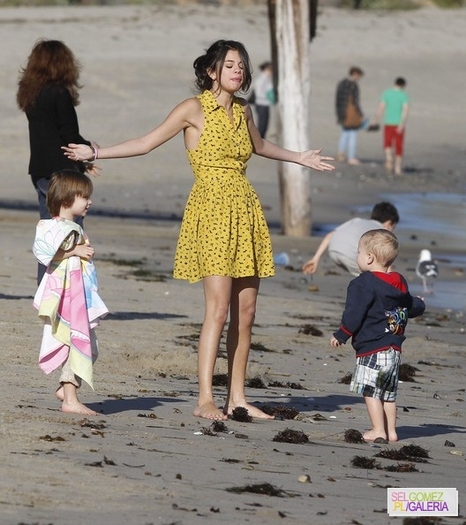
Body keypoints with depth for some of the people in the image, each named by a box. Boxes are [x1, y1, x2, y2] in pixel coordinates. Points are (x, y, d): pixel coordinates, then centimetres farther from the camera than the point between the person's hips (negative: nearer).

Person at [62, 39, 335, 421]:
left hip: (245, 211, 6)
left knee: (246, 311, 3)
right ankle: (205, 399, -12)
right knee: (219, 307, -14)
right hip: (212, 209, -6)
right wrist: (95, 153, -9)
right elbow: (148, 142, -3)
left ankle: (237, 397, 8)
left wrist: (299, 158, 47)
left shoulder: (243, 110, 14)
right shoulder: (194, 109, -4)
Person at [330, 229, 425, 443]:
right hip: (394, 349, 8)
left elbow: (354, 315, -15)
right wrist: (419, 305, 46)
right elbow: (410, 307, 23)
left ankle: (378, 431, -6)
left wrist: (340, 336, -4)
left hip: (371, 349, -8)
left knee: (371, 391, -3)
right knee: (388, 392, 14)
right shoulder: (400, 283, 11)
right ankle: (391, 430, 16)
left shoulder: (363, 284, -12)